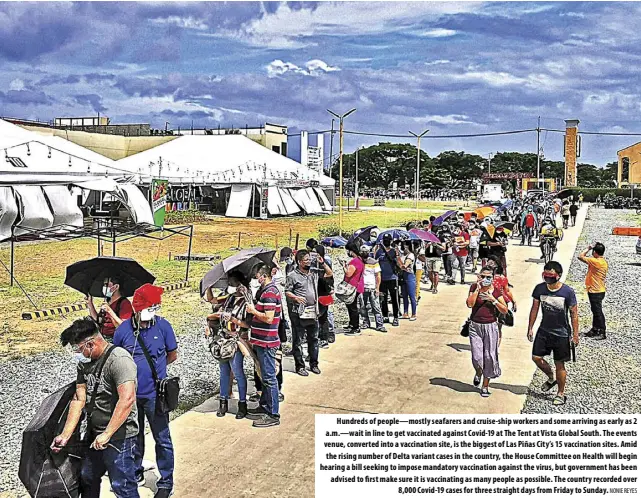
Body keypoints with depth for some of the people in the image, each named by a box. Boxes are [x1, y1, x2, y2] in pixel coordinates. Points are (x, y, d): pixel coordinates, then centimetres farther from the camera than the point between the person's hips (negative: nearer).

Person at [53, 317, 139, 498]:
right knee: (87, 478, 24)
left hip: (118, 435, -9)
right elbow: (79, 399, 6)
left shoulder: (119, 359, -23)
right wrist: (65, 435, 1)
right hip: (94, 435, 9)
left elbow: (127, 399, -31)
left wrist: (107, 434, -28)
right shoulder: (85, 362, 7)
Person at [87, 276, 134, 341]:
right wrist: (90, 305, 13)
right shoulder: (106, 302, 18)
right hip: (102, 338, 7)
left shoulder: (124, 303, -8)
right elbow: (98, 320, 18)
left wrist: (110, 311, -24)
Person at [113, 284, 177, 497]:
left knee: (162, 439, 5)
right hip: (130, 393, 2)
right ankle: (136, 474, 40)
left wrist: (154, 368, 3)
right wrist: (140, 368, -3)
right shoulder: (123, 329, -8)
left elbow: (172, 355, 2)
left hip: (155, 394, -2)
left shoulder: (163, 326, -10)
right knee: (134, 436, 20)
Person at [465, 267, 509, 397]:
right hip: (475, 326, 0)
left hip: (491, 326, 0)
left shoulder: (496, 291, -1)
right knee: (477, 357, -5)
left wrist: (493, 300, -15)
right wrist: (477, 289, -18)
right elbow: (470, 304, -16)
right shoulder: (474, 287, -2)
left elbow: (505, 310, -3)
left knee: (489, 356, 2)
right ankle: (478, 373, 31)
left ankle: (485, 385, 18)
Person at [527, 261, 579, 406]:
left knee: (559, 364, 5)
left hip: (561, 334, -4)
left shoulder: (567, 292, -17)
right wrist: (530, 328, 5)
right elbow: (534, 308, 4)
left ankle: (561, 394, 22)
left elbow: (574, 314, -9)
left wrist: (575, 334, -9)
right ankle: (551, 378, 33)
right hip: (544, 330, 4)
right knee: (536, 357, 3)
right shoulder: (539, 289, -8)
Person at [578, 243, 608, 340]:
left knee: (598, 312, -2)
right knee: (595, 311, 18)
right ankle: (595, 330, 28)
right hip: (598, 290, 10)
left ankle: (602, 332, 4)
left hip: (596, 292, -10)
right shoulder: (603, 261, 7)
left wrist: (588, 249, -10)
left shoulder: (596, 262, -23)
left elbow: (580, 256, -23)